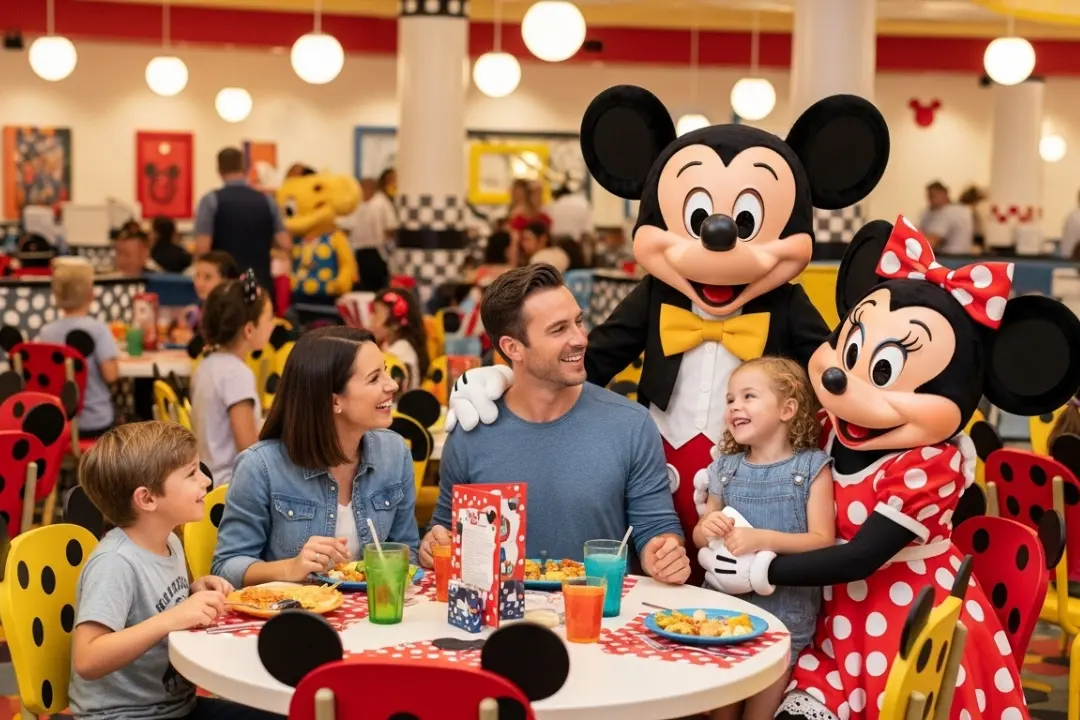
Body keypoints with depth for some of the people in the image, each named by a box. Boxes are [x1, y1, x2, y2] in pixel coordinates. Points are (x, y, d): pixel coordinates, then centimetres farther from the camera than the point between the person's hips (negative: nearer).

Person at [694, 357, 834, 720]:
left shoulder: (811, 467, -6)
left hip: (785, 610, -4)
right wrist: (708, 529, -10)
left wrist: (764, 539, -25)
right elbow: (699, 535, 14)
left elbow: (822, 540, -12)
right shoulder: (725, 469, 6)